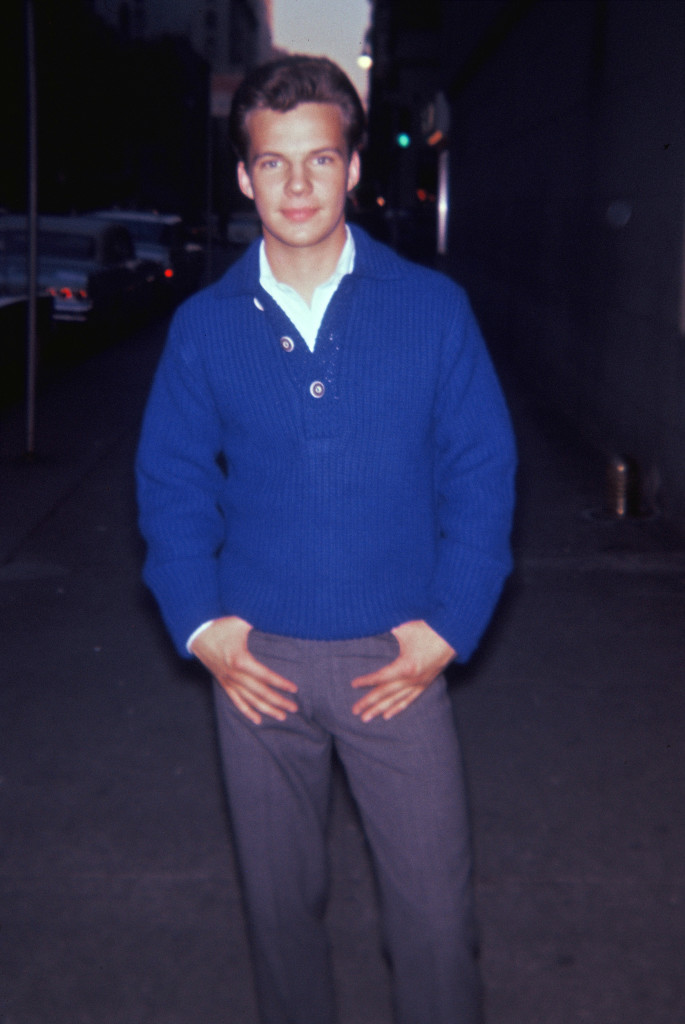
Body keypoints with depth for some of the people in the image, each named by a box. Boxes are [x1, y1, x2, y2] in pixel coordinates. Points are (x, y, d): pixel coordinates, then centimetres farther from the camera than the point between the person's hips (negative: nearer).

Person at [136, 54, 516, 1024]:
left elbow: (483, 470, -1)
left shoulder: (433, 307, -1)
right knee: (280, 897, 16)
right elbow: (172, 481, 6)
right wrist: (200, 625, -5)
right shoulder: (204, 325, 2)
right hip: (257, 659, 2)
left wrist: (449, 628, -7)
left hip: (397, 658, -1)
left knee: (436, 908, 4)